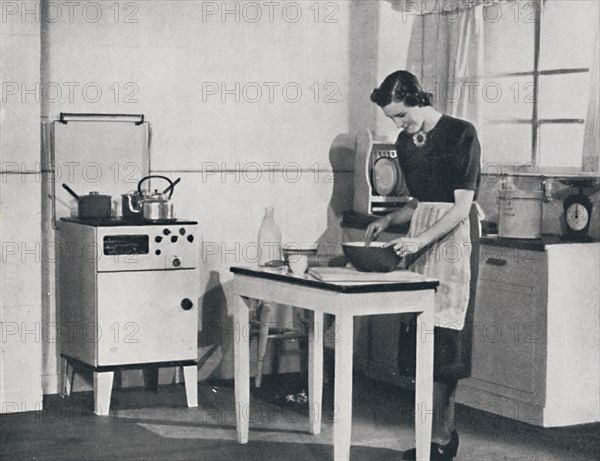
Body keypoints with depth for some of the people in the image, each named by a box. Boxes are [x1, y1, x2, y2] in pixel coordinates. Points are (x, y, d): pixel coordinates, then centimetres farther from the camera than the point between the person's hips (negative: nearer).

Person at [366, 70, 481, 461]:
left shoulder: (462, 135, -9)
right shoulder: (405, 143, 12)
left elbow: (462, 206, -14)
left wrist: (421, 239, -24)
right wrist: (390, 220, 4)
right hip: (420, 242, 7)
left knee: (443, 337, -8)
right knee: (418, 335, 2)